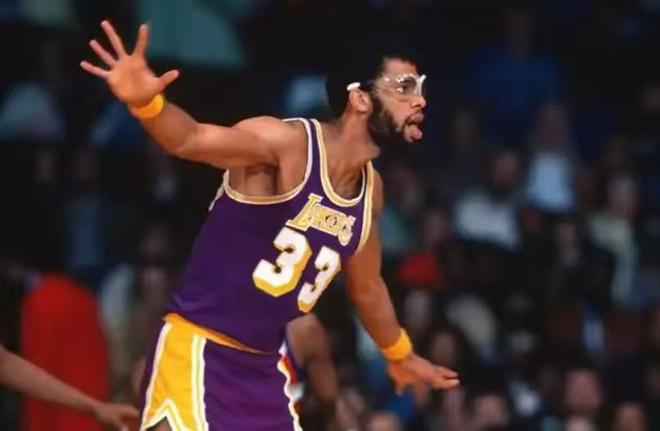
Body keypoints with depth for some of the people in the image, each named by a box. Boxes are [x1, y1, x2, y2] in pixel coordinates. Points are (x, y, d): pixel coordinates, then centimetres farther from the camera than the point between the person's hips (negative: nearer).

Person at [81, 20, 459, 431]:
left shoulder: (370, 189, 8)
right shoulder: (287, 143, -16)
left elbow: (366, 287, 27)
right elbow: (190, 138, -34)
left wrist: (401, 355, 43)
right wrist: (146, 102, -57)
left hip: (265, 366, 8)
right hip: (201, 350, -8)